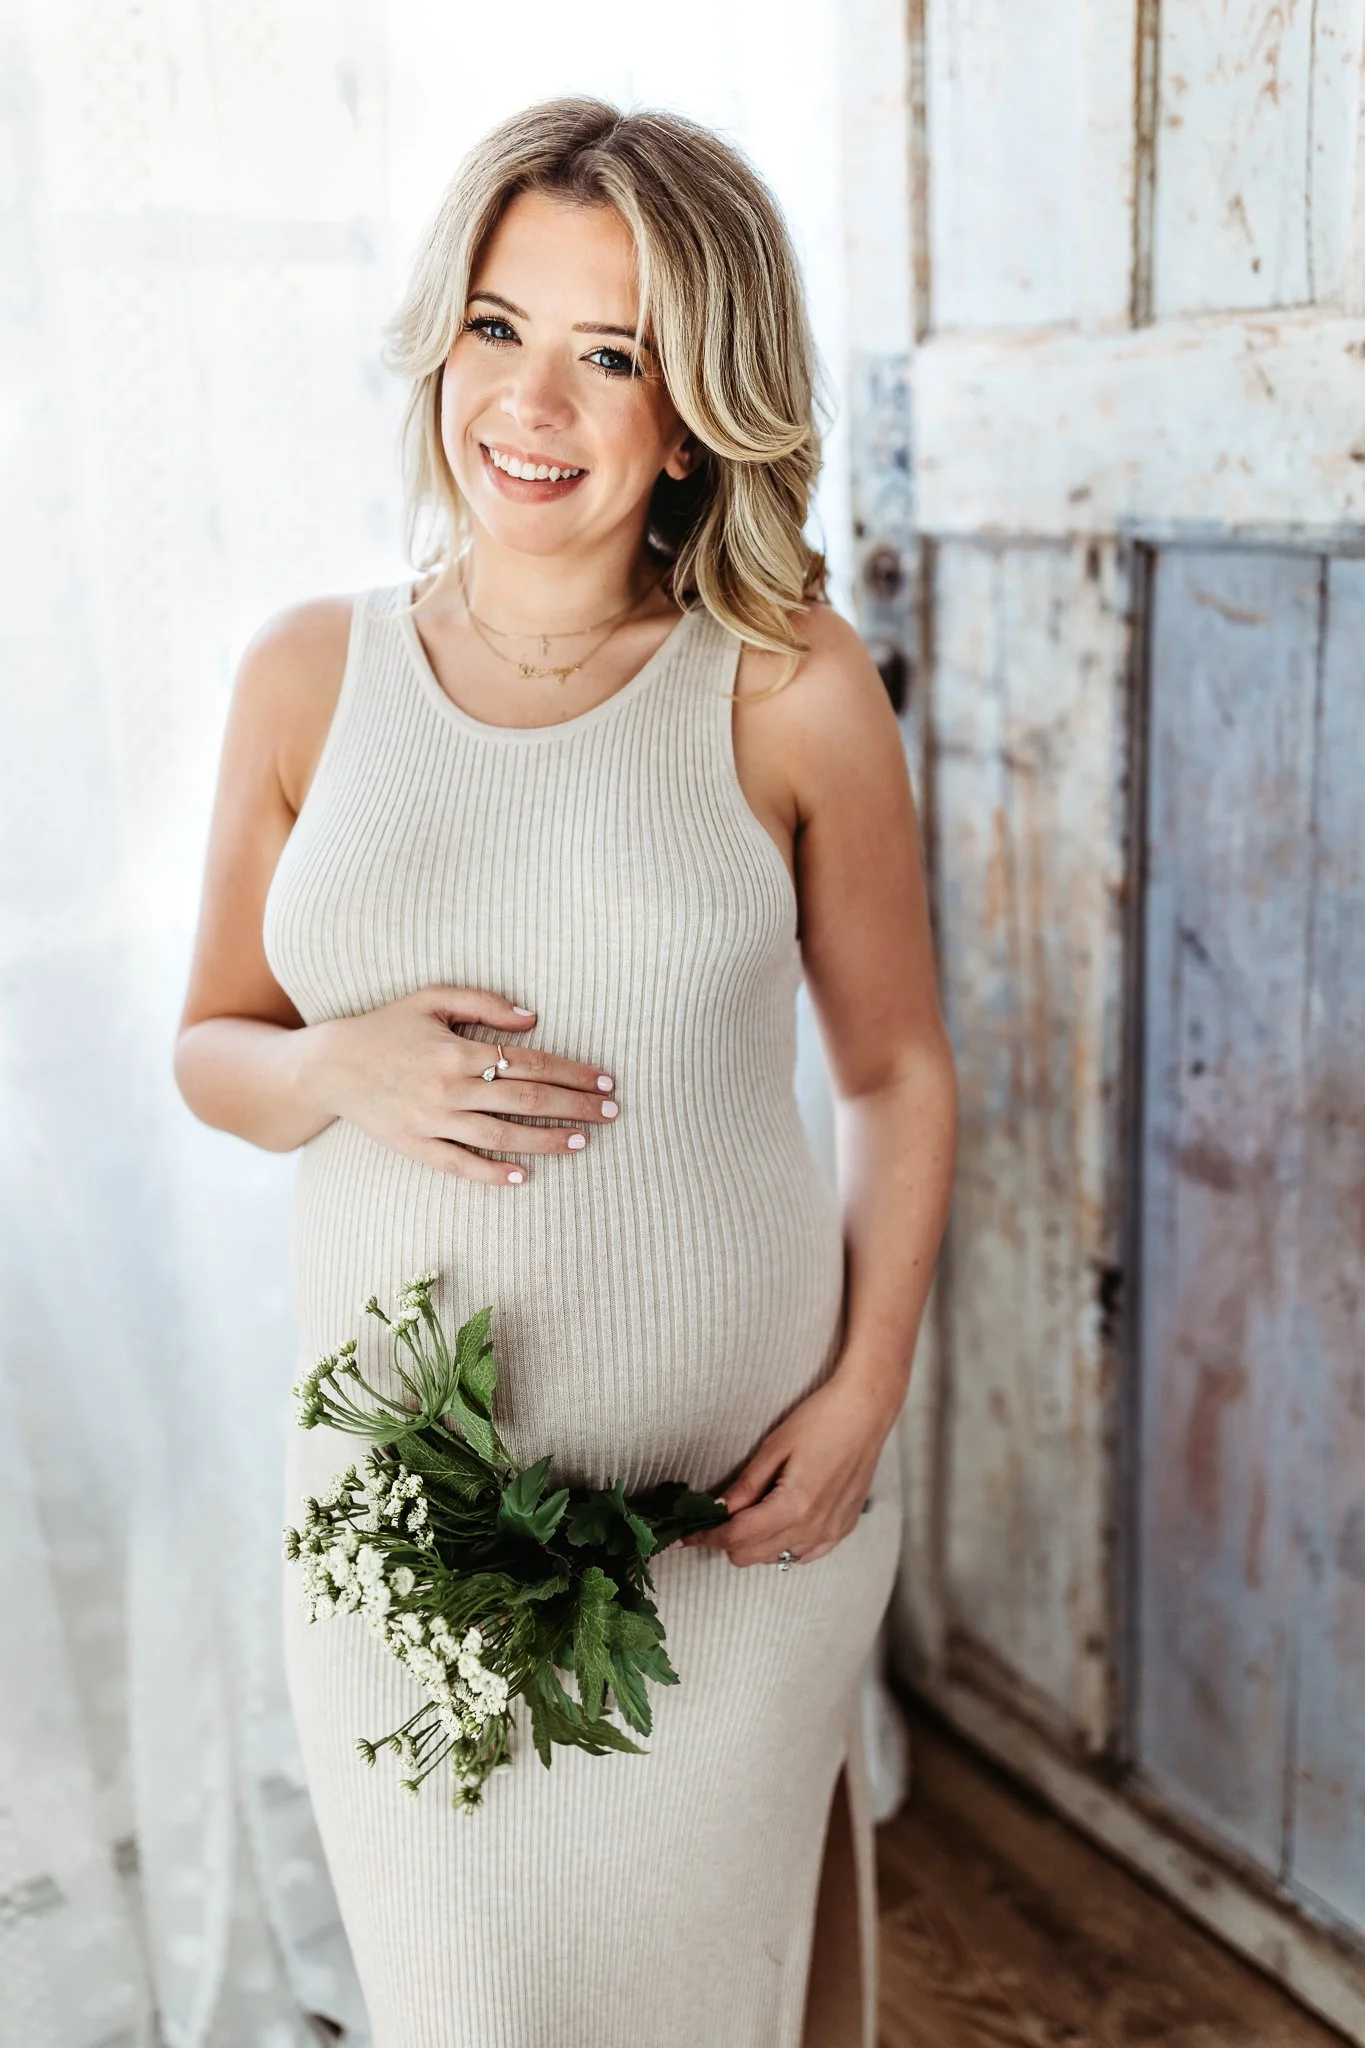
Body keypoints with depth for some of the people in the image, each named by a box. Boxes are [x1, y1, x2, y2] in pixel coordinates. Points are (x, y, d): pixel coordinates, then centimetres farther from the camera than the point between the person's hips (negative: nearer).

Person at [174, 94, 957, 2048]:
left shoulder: (792, 693, -6)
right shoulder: (313, 673, 0)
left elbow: (900, 1070, 3)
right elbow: (211, 1048, 9)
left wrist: (866, 1392, -8)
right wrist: (341, 1071, -13)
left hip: (736, 1492, -1)